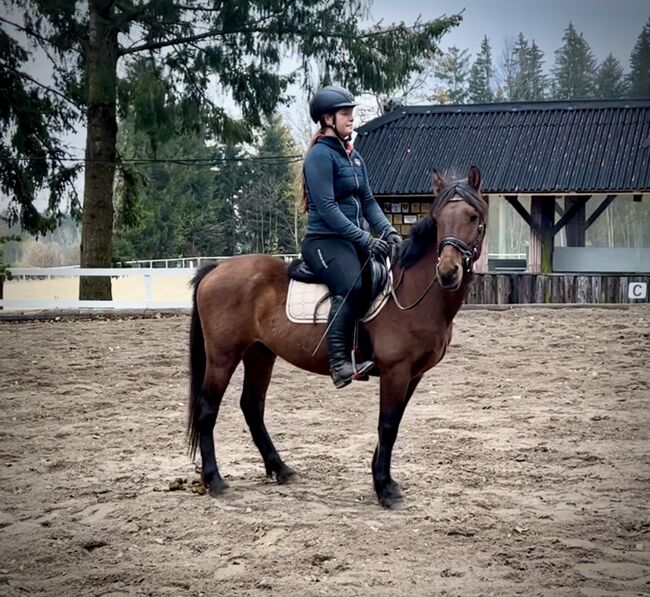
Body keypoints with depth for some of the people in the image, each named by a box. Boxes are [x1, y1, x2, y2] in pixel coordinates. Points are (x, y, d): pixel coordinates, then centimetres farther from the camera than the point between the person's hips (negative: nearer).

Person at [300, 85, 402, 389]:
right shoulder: (320, 156, -9)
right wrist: (365, 239, -21)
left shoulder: (353, 156, 18)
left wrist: (389, 232, 0)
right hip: (324, 241, -9)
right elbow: (327, 208, -17)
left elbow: (367, 201, 18)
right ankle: (339, 363, -32)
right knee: (352, 287, -33)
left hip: (353, 241, 9)